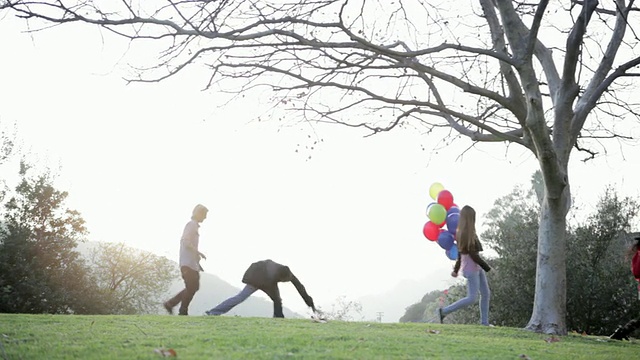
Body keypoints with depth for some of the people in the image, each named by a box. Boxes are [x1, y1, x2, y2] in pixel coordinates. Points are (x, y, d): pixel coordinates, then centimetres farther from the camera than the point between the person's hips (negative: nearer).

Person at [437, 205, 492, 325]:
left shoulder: (461, 232, 5)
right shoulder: (467, 234, -22)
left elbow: (460, 253, 13)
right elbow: (473, 255, -20)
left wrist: (456, 269, 18)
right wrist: (487, 267, -11)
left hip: (477, 268, 10)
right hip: (471, 269, -10)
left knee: (486, 293, 13)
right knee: (471, 298, -5)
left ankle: (484, 322, 18)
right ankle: (444, 311, 0)